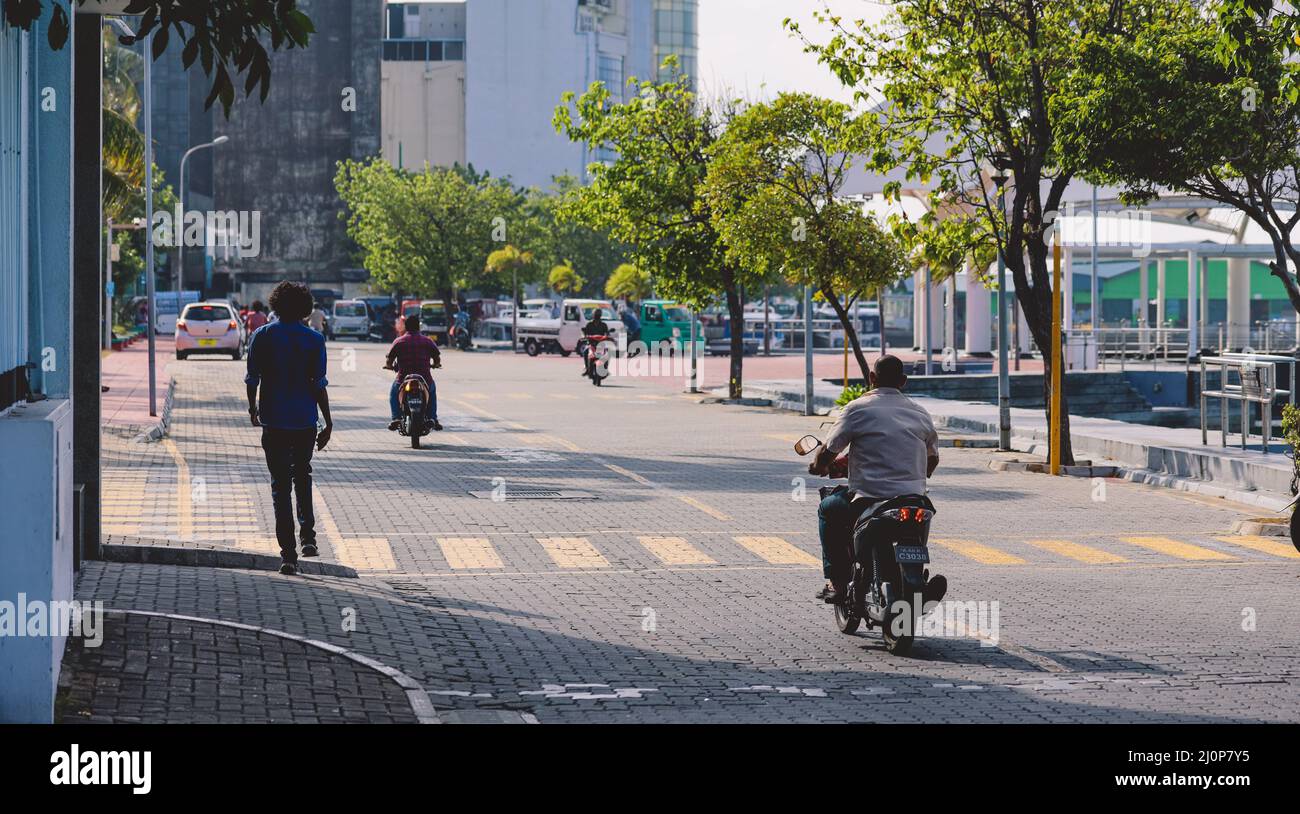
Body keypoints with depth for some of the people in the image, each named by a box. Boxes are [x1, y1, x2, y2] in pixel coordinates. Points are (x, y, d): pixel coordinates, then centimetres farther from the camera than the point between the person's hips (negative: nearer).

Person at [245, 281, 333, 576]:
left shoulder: (262, 336, -2)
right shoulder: (314, 340, -4)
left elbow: (252, 379, 0)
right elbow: (319, 385, -7)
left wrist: (253, 409, 17)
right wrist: (328, 423, -3)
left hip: (274, 421, -1)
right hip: (305, 420, 1)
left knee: (280, 484, 2)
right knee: (302, 475, 23)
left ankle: (288, 552, -2)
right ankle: (307, 535, 12)